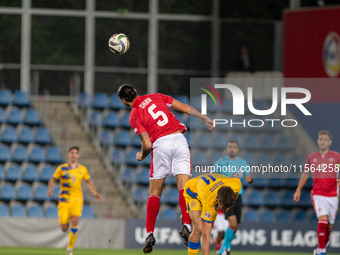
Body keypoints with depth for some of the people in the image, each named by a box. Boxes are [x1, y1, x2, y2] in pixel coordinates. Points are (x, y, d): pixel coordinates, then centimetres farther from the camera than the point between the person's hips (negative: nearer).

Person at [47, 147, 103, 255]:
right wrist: (50, 188, -13)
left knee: (74, 222, -22)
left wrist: (95, 193, 7)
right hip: (64, 200, 0)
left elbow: (89, 182, 19)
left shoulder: (83, 169, 6)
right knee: (64, 229, -2)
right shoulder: (62, 168, 1)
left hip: (77, 200, 0)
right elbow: (52, 179, 7)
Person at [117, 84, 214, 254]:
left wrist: (142, 156, 19)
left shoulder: (134, 117, 6)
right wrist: (205, 118, 20)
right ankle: (187, 226, -22)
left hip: (160, 144, -2)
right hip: (179, 139, 2)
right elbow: (185, 108, 11)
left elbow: (147, 144, -2)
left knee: (154, 193, 8)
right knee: (184, 187, -4)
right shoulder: (156, 97, 15)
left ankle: (150, 234, 4)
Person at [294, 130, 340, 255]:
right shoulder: (311, 157, 6)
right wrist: (298, 190, 18)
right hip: (318, 195, -1)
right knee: (323, 220, -20)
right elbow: (305, 174, 19)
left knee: (329, 225, 7)